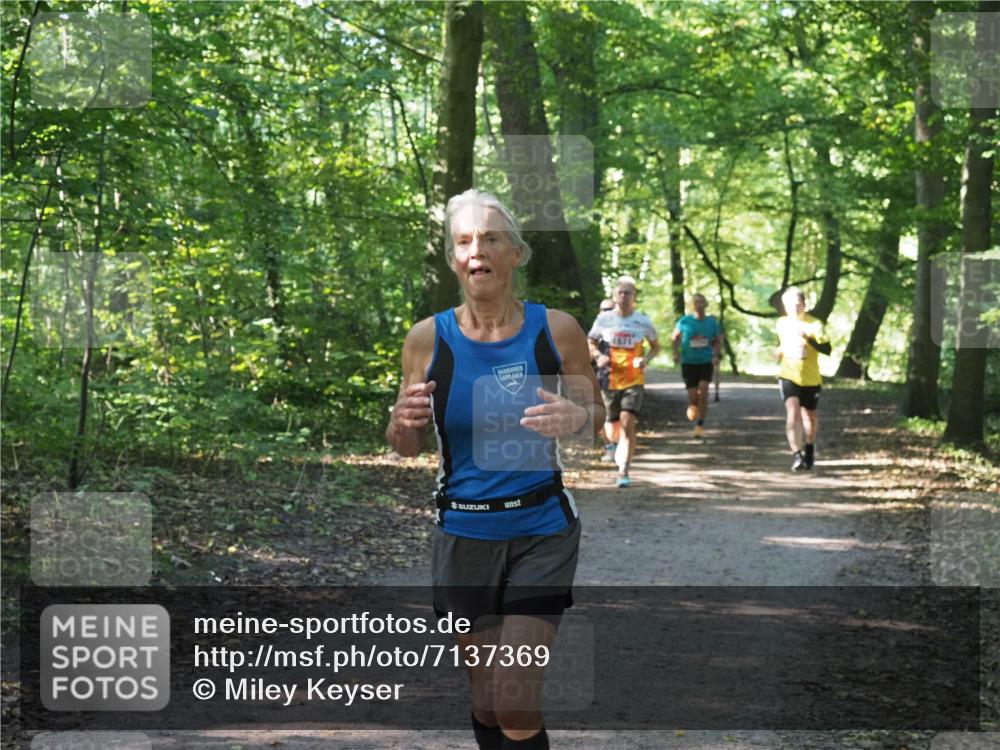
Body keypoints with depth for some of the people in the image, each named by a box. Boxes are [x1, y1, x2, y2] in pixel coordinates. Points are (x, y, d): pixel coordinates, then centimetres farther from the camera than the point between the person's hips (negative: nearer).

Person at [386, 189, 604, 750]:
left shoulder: (556, 329, -6)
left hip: (541, 530, -2)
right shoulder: (428, 338, -4)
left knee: (515, 705, -9)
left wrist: (576, 418, -18)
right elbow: (408, 447, 5)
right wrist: (403, 424, -19)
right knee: (486, 702, 11)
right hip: (464, 534, 2)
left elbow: (596, 410, 7)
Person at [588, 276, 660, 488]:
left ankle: (623, 472, -14)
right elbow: (590, 342, 13)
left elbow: (655, 346, 13)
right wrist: (598, 356, -8)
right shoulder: (604, 319, 0)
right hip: (610, 380, 2)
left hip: (633, 381, -1)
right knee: (613, 433, 9)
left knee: (627, 424, -20)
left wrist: (646, 359, -8)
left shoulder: (643, 322, -1)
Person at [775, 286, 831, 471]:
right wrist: (780, 350, 2)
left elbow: (827, 349, -23)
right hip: (788, 377, 1)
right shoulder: (782, 323, 2)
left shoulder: (814, 324, -11)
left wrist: (808, 337, -35)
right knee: (793, 411, -21)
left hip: (811, 379, -1)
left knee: (809, 416, 14)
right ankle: (796, 455, -26)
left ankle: (809, 447, 43)